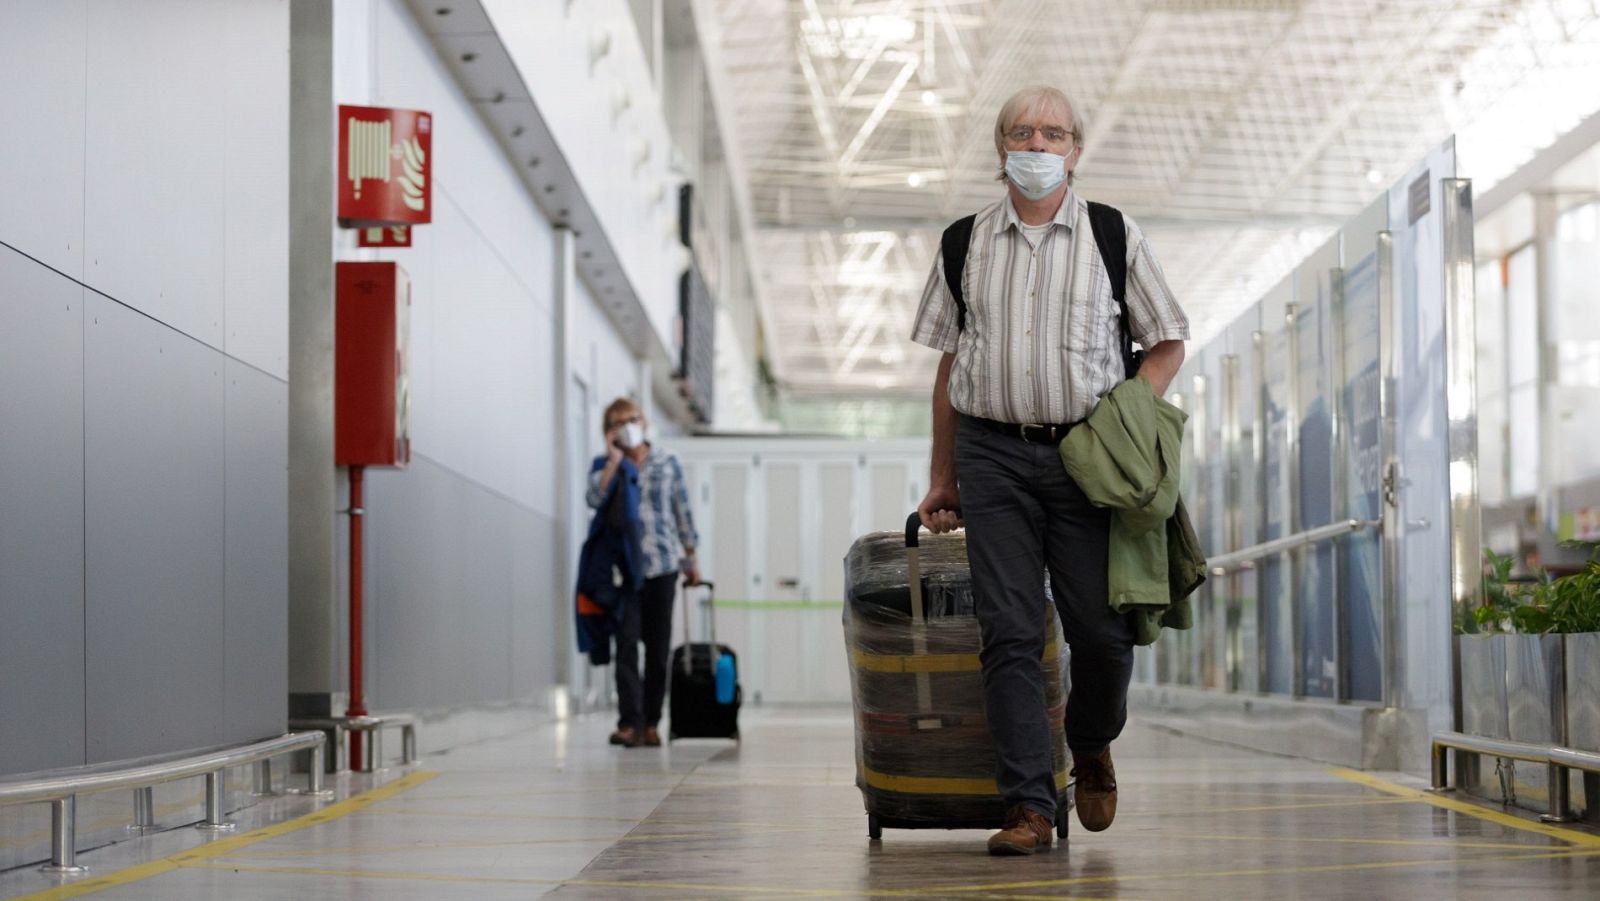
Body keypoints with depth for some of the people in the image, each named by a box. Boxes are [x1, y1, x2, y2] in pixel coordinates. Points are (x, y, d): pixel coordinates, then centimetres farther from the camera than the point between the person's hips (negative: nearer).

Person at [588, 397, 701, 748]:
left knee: (658, 646, 4)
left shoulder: (668, 463, 8)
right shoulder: (604, 466, 4)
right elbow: (595, 498, -16)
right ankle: (629, 722, -17)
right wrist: (614, 460, -13)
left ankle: (650, 723, 12)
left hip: (663, 565, 2)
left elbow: (683, 511, 12)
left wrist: (691, 558, 13)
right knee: (627, 643, -12)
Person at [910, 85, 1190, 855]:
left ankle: (1091, 749, 28)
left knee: (1102, 631, -2)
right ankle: (1029, 806, -5)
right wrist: (942, 478, 14)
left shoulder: (1114, 236, 6)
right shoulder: (966, 243, 10)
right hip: (993, 452, 1)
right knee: (1010, 633, -6)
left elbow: (1168, 343, 11)